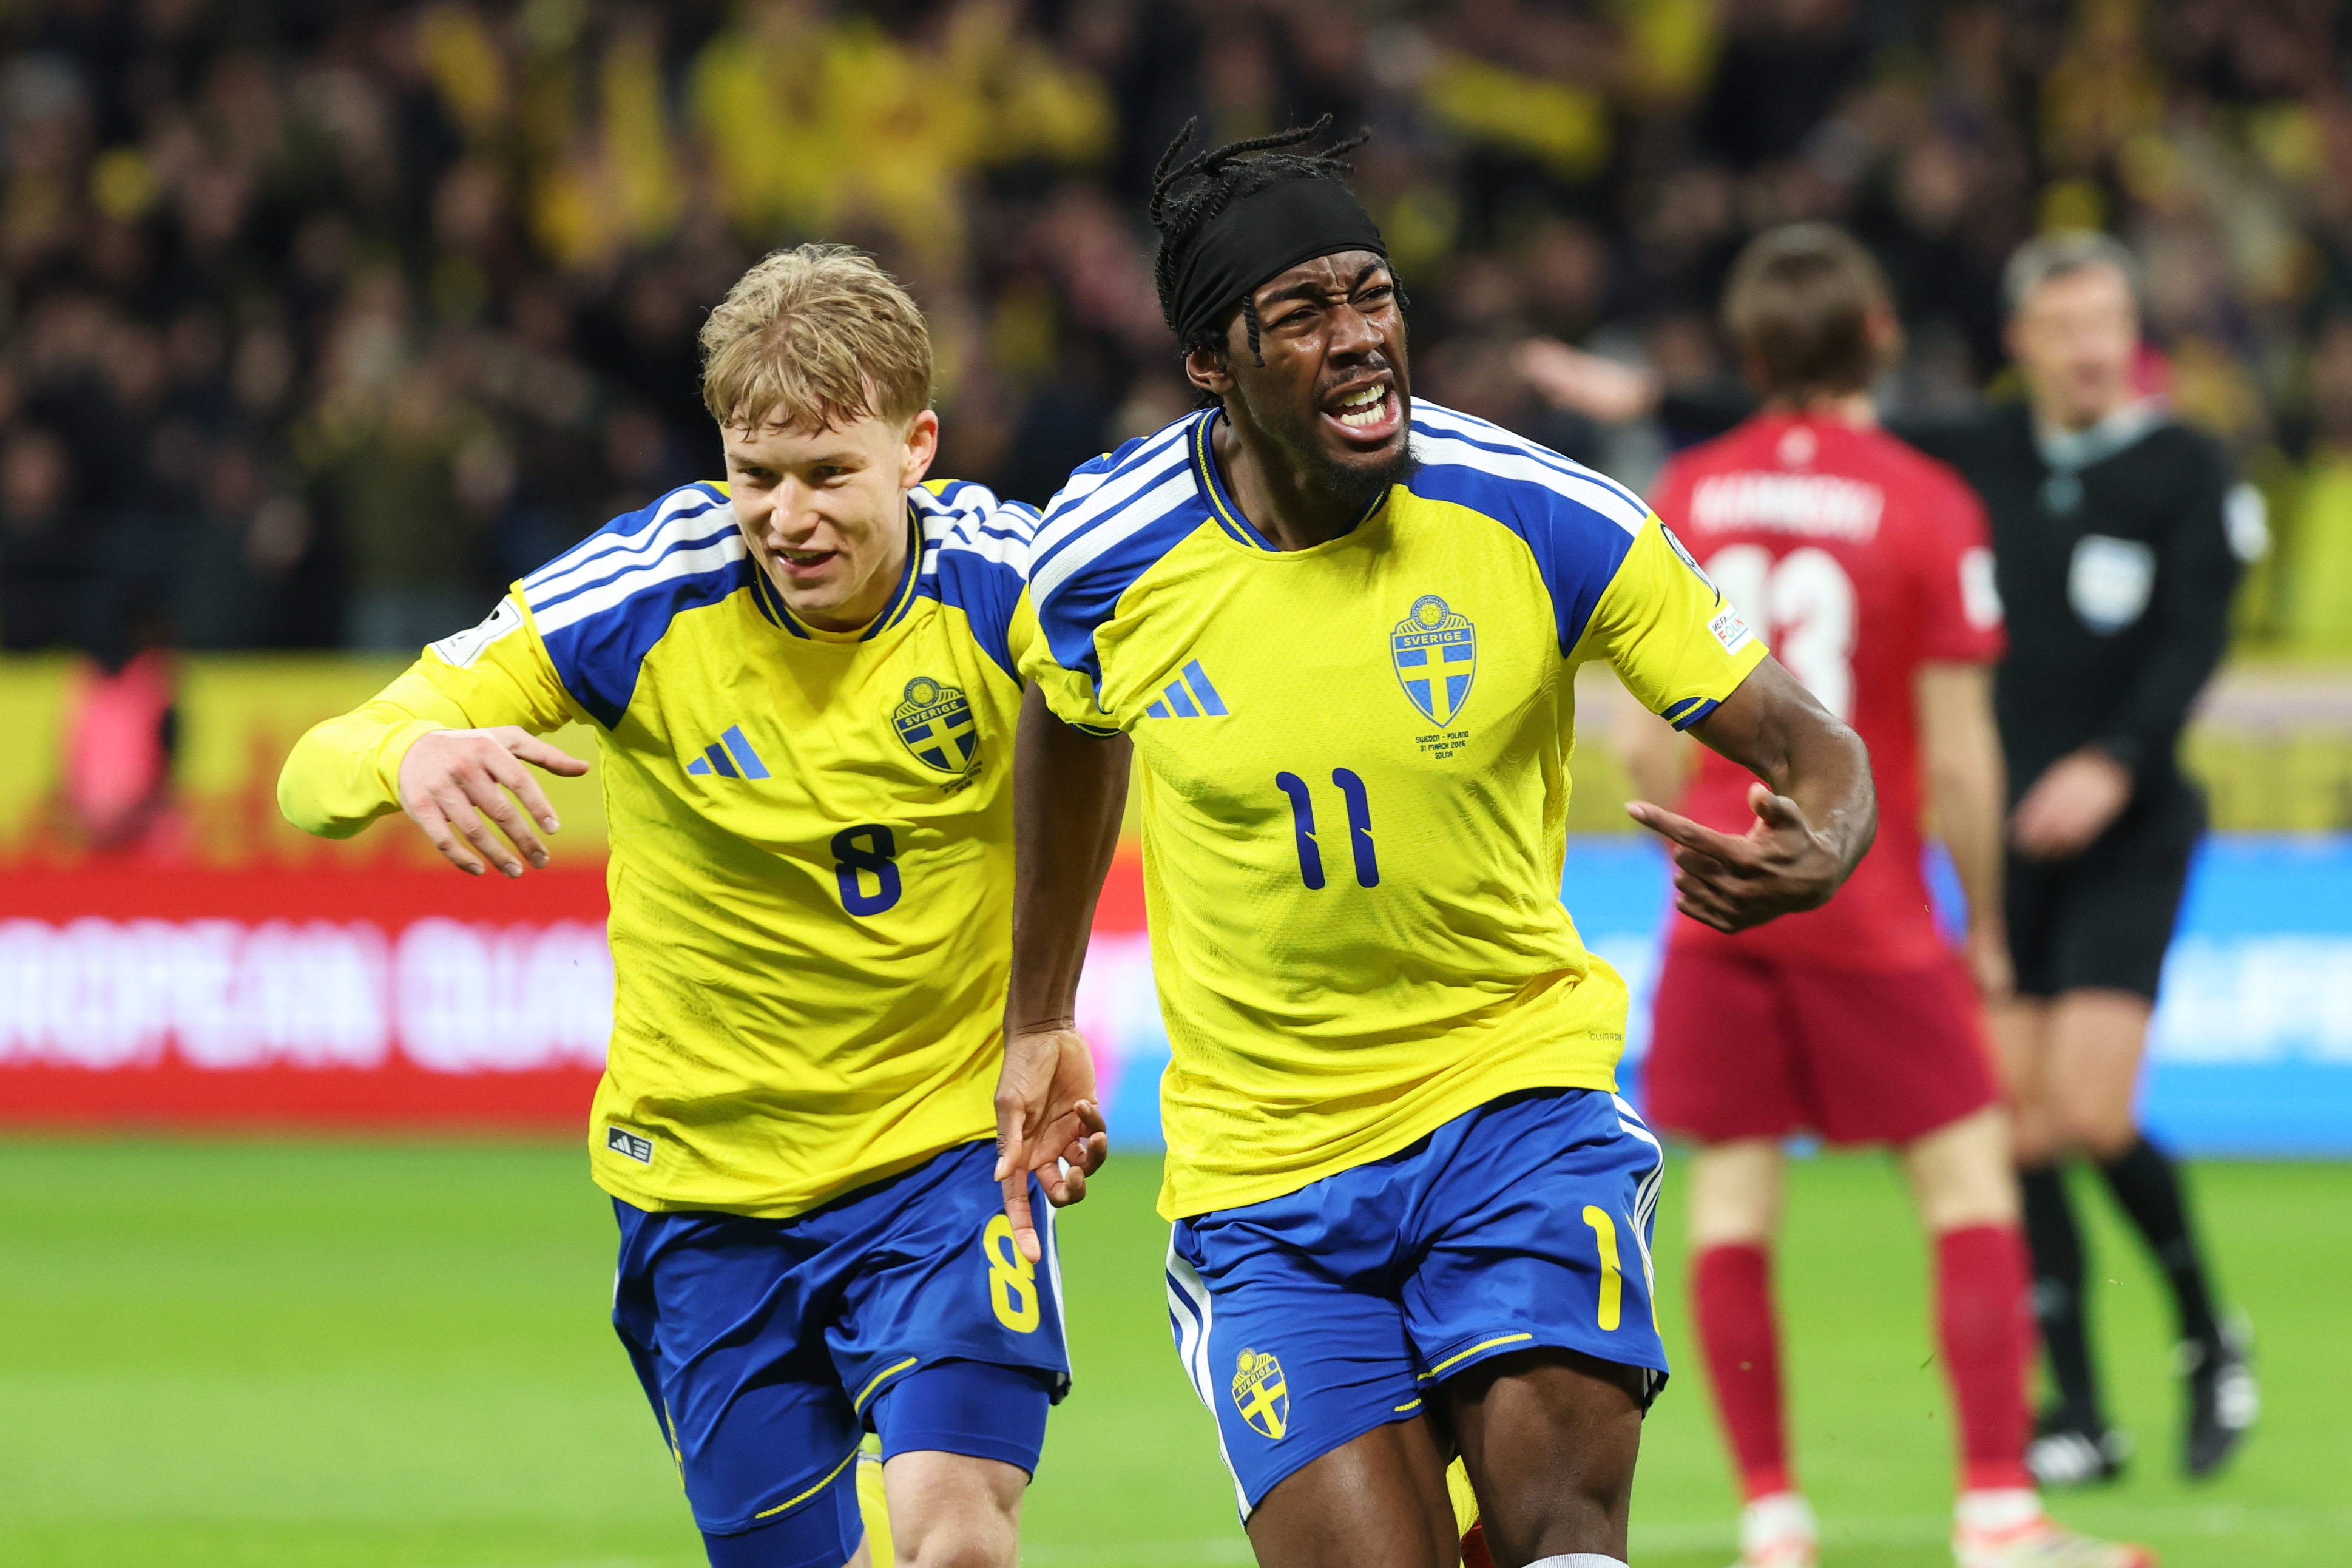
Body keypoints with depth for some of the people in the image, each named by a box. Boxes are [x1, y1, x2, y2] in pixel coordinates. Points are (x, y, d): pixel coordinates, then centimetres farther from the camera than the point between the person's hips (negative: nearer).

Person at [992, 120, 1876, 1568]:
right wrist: (1040, 1023, 25)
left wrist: (1812, 856, -29)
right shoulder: (1104, 562, -8)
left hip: (1520, 1086, -1)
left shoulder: (1546, 521, -12)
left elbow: (1808, 745, -5)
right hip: (1263, 1168, 1)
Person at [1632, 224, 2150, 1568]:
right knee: (1972, 1180, 2)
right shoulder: (1928, 505, -10)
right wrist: (1985, 926, 3)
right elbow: (1960, 757, -10)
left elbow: (1650, 740, 5)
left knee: (1734, 1194, 8)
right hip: (1868, 900, -4)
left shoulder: (1688, 493, 1)